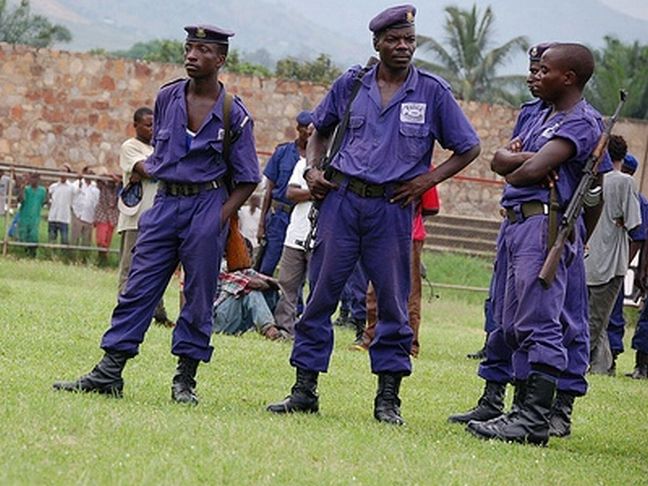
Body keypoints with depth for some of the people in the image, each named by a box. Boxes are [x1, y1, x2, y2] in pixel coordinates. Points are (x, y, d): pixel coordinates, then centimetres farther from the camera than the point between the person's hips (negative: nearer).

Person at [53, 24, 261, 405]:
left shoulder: (233, 114, -3)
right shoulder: (167, 98, 7)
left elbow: (247, 180, 0)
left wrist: (220, 218, -11)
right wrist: (150, 168, 4)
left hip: (208, 205, -3)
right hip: (166, 202, 4)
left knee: (199, 298, 0)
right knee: (138, 289, 0)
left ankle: (185, 380, 9)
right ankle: (109, 373, 0)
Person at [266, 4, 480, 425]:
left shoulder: (433, 92, 1)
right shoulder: (351, 85, 7)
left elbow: (469, 148, 6)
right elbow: (320, 129, 23)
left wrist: (427, 180, -4)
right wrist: (312, 169, 7)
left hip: (392, 207, -2)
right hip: (341, 200, 2)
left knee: (394, 303, 2)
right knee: (320, 295, 2)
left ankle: (388, 399, 9)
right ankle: (305, 390, 9)